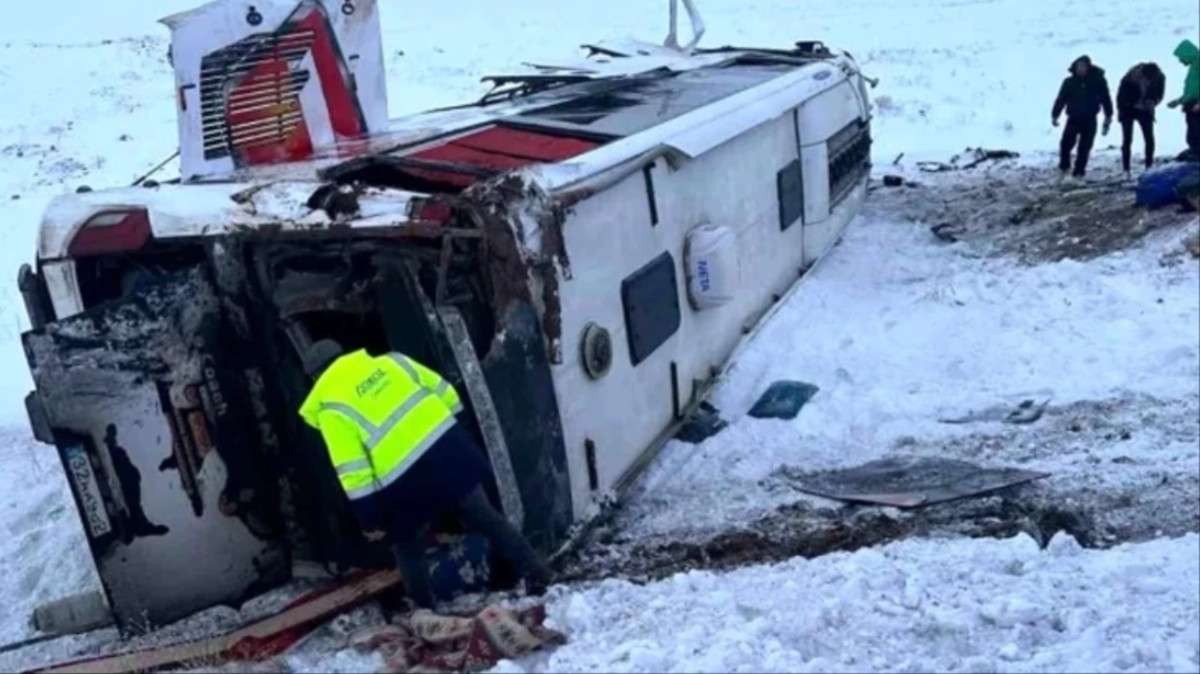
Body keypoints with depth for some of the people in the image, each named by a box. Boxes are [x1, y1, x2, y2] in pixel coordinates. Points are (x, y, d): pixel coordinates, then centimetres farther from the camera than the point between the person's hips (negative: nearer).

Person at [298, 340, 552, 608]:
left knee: (407, 546, 21)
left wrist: (369, 519, 1)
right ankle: (537, 573, 22)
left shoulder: (331, 407, 0)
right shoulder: (389, 361, 13)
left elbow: (353, 473, -6)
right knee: (486, 517, 20)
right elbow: (443, 393, 14)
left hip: (407, 481, -4)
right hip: (449, 448, 4)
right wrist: (461, 442, 25)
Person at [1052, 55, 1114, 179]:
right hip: (1073, 118, 0)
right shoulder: (1069, 82, 0)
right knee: (1066, 143, -15)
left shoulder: (1098, 81, -1)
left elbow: (1106, 99, 6)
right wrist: (1054, 115, -2)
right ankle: (1064, 166, 8)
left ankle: (1079, 171, 11)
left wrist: (1108, 117, 6)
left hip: (1089, 120, 0)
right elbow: (1061, 99, 3)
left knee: (1084, 147, 0)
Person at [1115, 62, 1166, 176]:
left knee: (1149, 139, -6)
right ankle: (1126, 170, -1)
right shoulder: (1129, 78, -30)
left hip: (1145, 111, 2)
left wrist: (1152, 102, -21)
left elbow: (1159, 94, -3)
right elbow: (1121, 96, -14)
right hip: (1128, 110, -2)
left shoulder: (1160, 79, -21)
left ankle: (1149, 167, 5)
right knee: (1127, 140, -6)